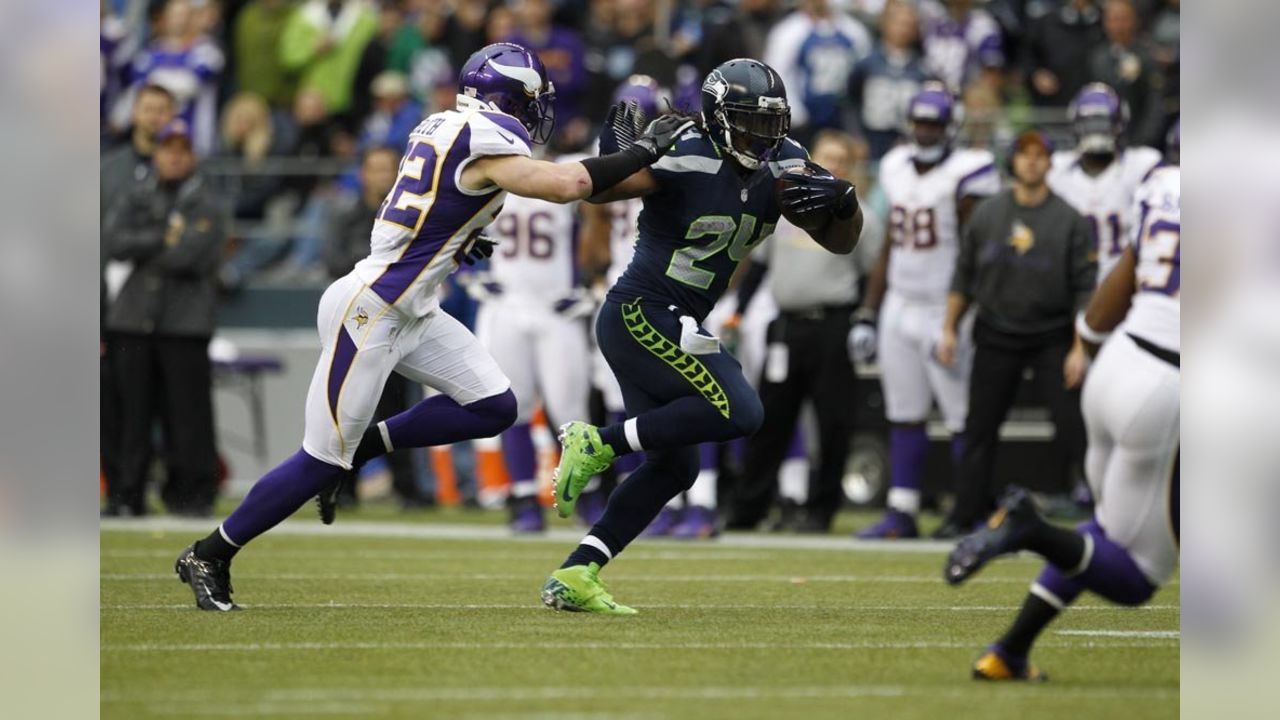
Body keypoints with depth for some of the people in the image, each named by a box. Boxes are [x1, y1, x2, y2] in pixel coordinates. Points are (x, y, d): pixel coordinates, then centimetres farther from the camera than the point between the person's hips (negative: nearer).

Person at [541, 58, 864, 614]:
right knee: (738, 413, -20)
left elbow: (840, 241, 9)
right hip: (642, 313, -9)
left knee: (674, 467, 9)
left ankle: (574, 576, 9)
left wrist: (843, 203, -12)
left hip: (668, 324, 9)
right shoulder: (687, 158, -19)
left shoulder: (782, 165, 4)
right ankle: (597, 443, -12)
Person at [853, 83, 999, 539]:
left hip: (944, 309, -7)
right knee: (904, 416, 8)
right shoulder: (897, 169, 11)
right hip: (900, 308, 7)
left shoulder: (966, 174, -10)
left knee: (963, 418, -5)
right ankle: (901, 514, 11)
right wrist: (867, 314, 16)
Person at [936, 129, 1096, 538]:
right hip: (996, 336, 2)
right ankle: (965, 515, 13)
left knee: (1072, 425, -8)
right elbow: (964, 275, 11)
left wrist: (1079, 349, -12)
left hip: (1052, 338, -2)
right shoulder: (987, 214, 3)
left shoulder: (1069, 220, -5)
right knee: (980, 429, 5)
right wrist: (950, 329, 7)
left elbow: (1084, 288, -6)